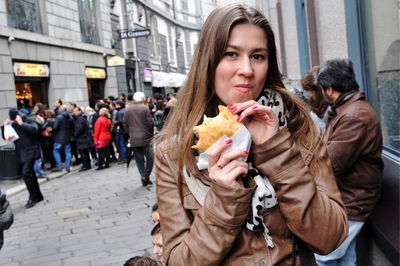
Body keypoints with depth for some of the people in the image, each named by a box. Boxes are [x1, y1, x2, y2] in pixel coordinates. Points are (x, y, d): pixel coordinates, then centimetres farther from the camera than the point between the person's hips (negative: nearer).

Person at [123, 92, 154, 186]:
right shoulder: (145, 109, -8)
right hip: (145, 138, -3)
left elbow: (125, 124, 6)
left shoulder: (127, 109, 3)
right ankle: (146, 176, -3)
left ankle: (143, 176, 8)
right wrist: (151, 133, 8)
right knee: (150, 157, 5)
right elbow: (150, 123, -8)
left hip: (133, 139, 4)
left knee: (139, 159, 10)